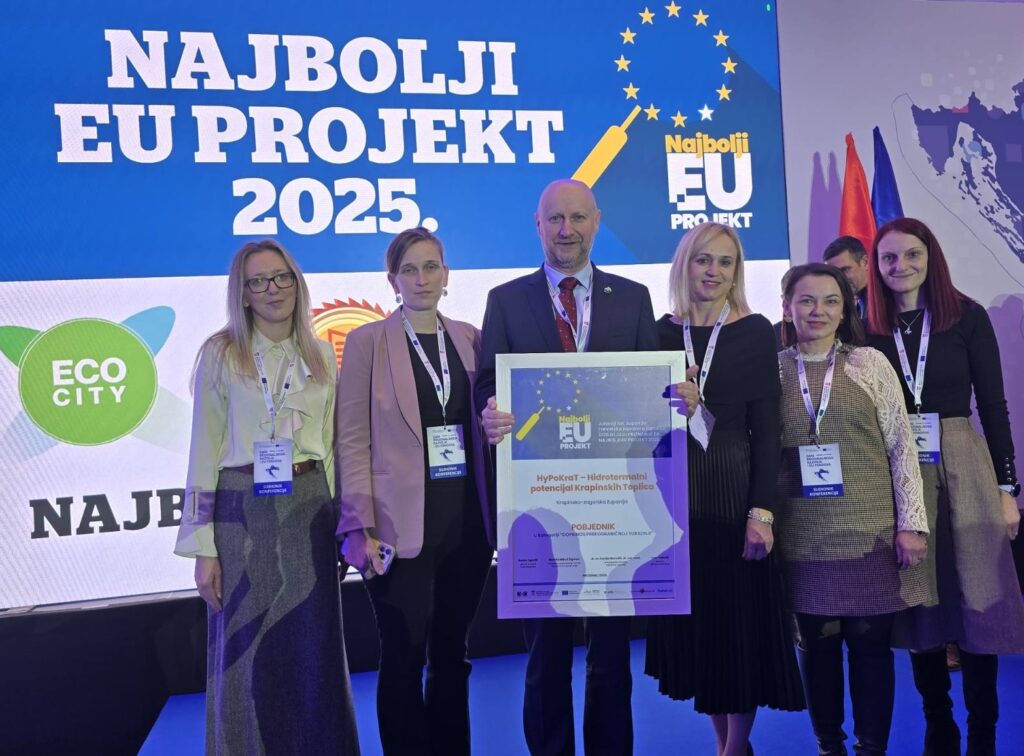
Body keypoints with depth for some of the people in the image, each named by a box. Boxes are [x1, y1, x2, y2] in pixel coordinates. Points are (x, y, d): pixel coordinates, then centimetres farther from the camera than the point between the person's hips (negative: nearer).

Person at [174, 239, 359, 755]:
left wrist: (337, 519, 9)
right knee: (247, 655, 4)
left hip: (309, 509, 3)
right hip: (242, 511, -3)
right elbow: (204, 452, -3)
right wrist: (202, 547, -7)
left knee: (313, 650, 8)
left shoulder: (321, 355, 9)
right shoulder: (221, 353, -2)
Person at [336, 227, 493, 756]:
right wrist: (364, 526, -11)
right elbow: (352, 439, -5)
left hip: (467, 518, 4)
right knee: (404, 658, 4)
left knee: (451, 652, 14)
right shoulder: (367, 341, -2)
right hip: (403, 523, -3)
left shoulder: (468, 337, 9)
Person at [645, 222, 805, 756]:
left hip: (734, 490, -3)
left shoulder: (755, 331, -3)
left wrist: (761, 513, -12)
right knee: (692, 621, 10)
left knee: (741, 620, 3)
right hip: (676, 494, 3)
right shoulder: (661, 332, 4)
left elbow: (766, 430, -6)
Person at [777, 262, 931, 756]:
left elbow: (901, 446, 1)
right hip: (803, 534, 1)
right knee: (816, 642, 9)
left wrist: (911, 523, -3)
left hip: (869, 530, -1)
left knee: (870, 641, 5)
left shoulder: (870, 363, 2)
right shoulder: (771, 369, 3)